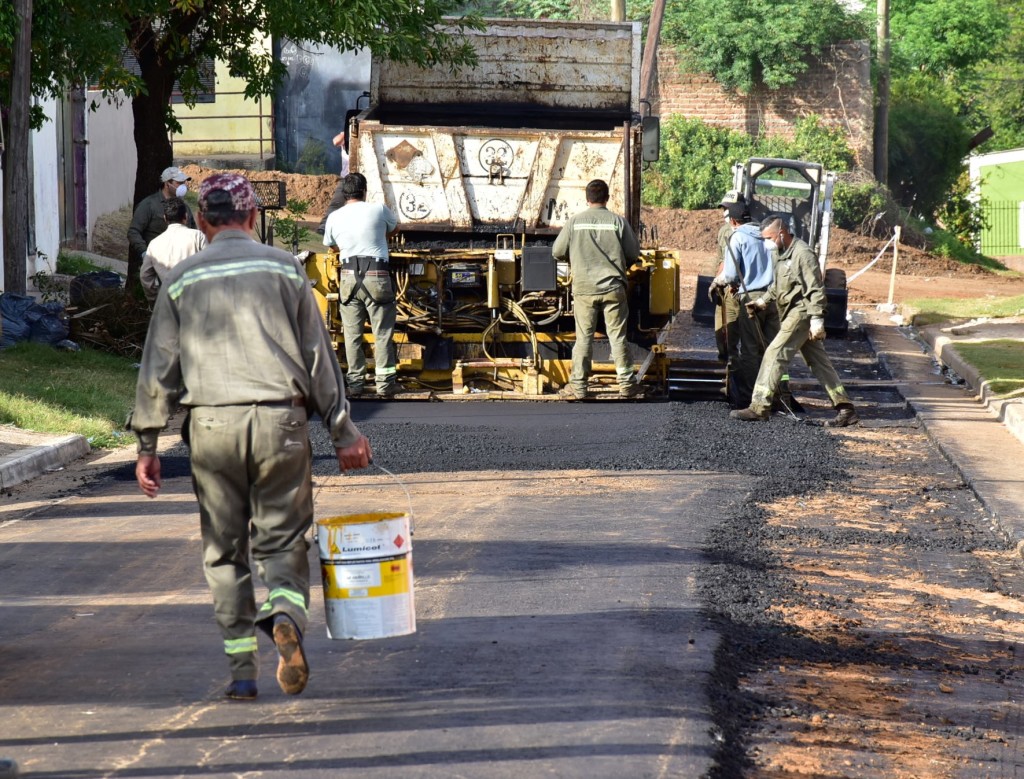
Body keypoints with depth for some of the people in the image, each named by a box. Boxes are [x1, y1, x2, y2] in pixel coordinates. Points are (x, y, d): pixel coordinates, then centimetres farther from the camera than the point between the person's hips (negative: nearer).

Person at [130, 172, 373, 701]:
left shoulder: (182, 279, 7)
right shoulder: (283, 267, 6)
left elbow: (158, 369, 6)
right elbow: (318, 355, 5)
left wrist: (147, 446, 11)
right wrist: (343, 431, 9)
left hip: (211, 425, 1)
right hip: (280, 419, 0)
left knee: (224, 550, 9)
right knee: (282, 539, 6)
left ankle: (242, 670, 6)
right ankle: (285, 615, -25)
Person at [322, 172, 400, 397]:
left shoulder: (335, 218, 7)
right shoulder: (379, 210, 2)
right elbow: (395, 228, 23)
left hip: (349, 277, 2)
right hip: (377, 276, -2)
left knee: (352, 332, 8)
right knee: (383, 332, 4)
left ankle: (355, 381, 9)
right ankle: (385, 382, 2)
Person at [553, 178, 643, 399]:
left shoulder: (575, 221, -2)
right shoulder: (618, 221, -3)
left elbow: (557, 252, 3)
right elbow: (633, 254, 2)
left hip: (584, 288, 0)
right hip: (613, 288, 0)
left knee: (584, 337, 5)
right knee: (618, 337, 6)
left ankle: (578, 386, 6)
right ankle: (626, 383, 9)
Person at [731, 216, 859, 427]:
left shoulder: (803, 253, -15)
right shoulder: (781, 254, 15)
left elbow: (815, 289, -18)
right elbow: (778, 285, 27)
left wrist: (817, 319, -22)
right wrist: (763, 300, 13)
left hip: (801, 314, -10)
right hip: (792, 313, 10)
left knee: (774, 355, -12)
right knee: (819, 362, 10)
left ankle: (760, 407, -11)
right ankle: (845, 409, 12)